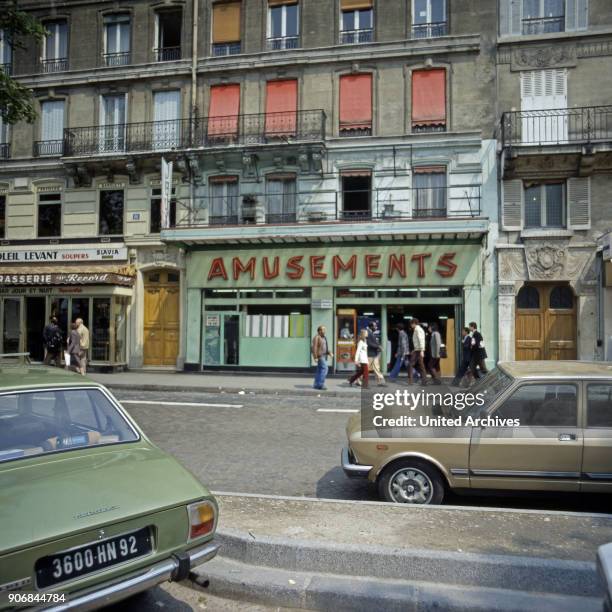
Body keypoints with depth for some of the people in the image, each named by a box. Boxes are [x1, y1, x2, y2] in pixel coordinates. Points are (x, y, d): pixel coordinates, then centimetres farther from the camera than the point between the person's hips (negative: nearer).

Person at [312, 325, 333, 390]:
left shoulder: (324, 337, 16)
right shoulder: (317, 337, -14)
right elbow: (314, 348, -19)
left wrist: (329, 353, 10)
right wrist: (315, 357, -23)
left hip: (324, 355, 10)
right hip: (320, 356, -10)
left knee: (320, 370, 10)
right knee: (324, 368, -14)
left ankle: (316, 385, 15)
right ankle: (320, 384, -12)